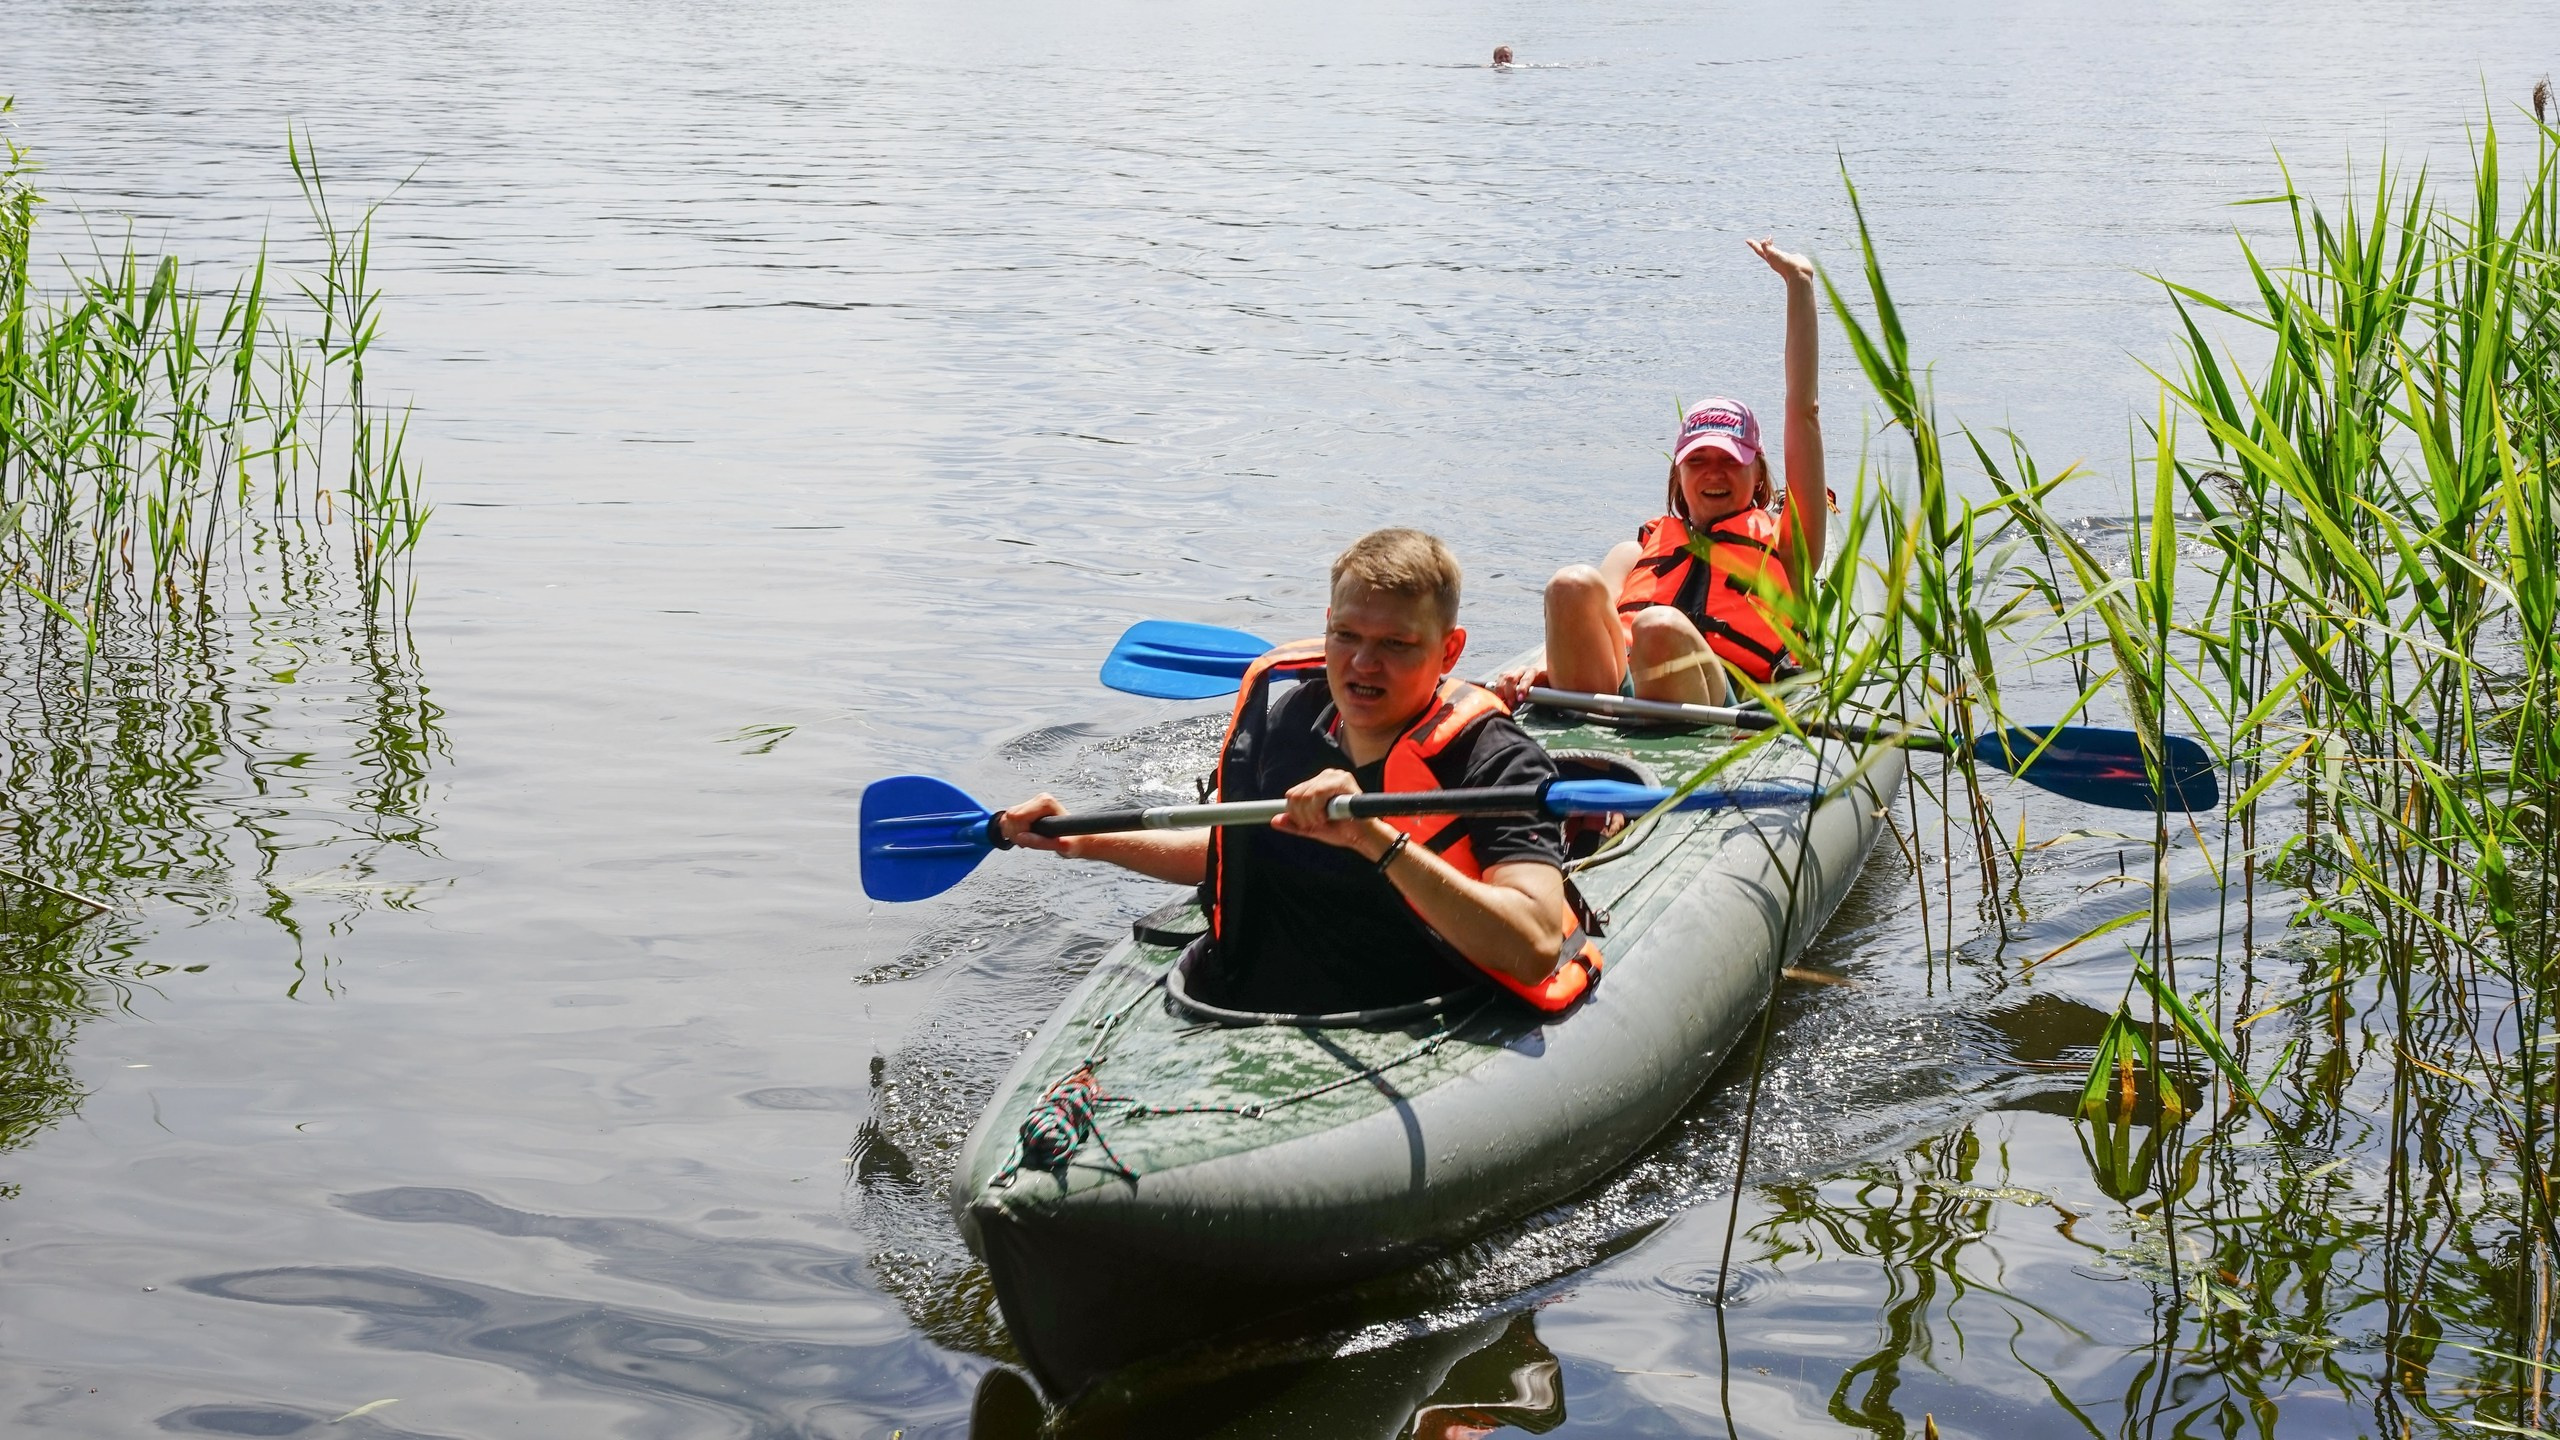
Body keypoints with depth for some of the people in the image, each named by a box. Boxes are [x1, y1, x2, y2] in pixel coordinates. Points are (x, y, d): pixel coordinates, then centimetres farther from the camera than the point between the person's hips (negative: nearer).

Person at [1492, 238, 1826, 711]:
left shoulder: (1781, 542, 32)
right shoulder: (1640, 549, 38)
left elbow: (1804, 410, 29)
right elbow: (1582, 618, 16)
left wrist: (1799, 286, 29)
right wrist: (1544, 664, -8)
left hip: (1722, 696, -2)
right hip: (1614, 690, 3)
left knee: (1661, 627, -35)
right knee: (1575, 584, -27)